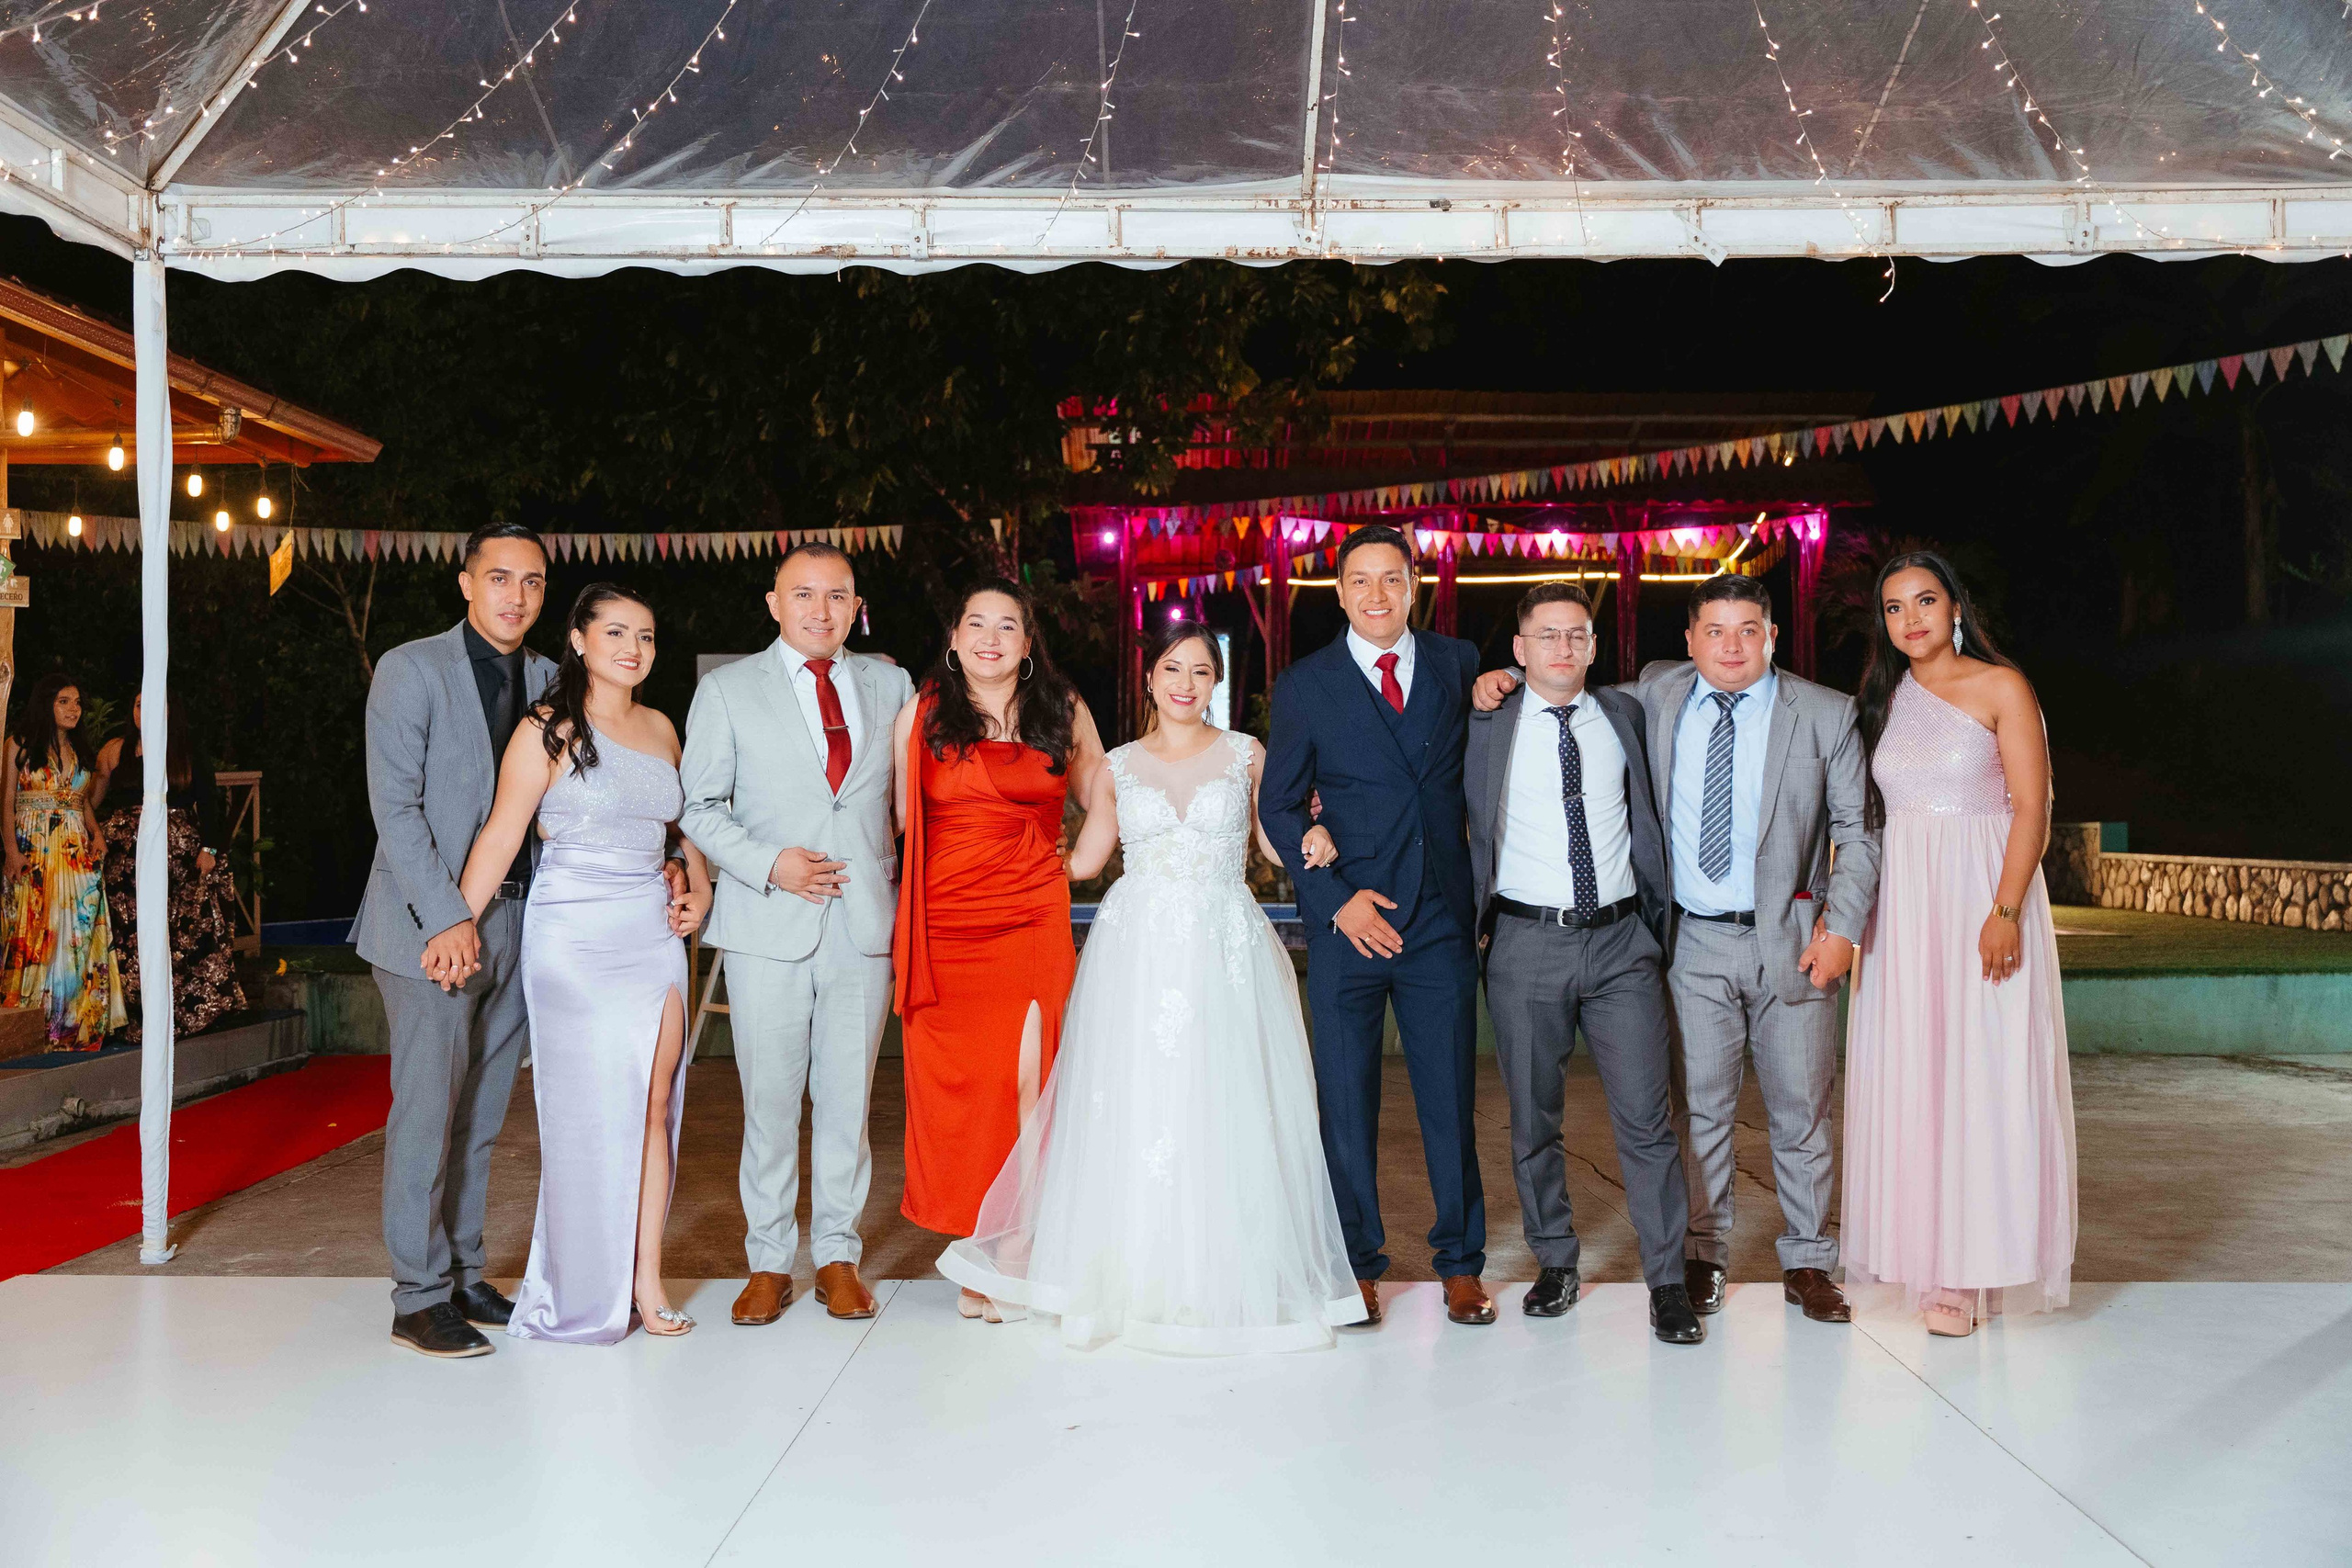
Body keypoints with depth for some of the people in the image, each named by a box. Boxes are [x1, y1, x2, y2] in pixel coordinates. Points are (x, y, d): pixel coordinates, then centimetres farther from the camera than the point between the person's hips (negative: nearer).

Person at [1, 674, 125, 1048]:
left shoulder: (78, 750, 16)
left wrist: (96, 835, 4)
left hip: (78, 849, 5)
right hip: (34, 848, -5)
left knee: (81, 931, 0)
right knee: (36, 930, -6)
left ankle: (77, 1022, 5)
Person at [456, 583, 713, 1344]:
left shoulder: (659, 727, 12)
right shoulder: (548, 730, -5)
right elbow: (501, 834, -8)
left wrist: (700, 888, 11)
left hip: (653, 934, 5)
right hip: (575, 937, -5)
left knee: (654, 1104, 1)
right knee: (589, 1109, 1)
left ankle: (646, 1280, 9)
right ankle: (588, 1289, 16)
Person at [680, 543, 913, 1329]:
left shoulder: (889, 684, 10)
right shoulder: (727, 690, 4)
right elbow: (698, 805, 3)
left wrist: (911, 890, 4)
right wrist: (768, 864, -11)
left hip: (865, 925, 2)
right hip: (769, 929, -1)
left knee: (847, 1096, 7)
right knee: (770, 1100, 3)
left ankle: (838, 1255, 21)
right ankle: (769, 1261, 18)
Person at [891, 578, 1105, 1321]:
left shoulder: (1063, 712, 9)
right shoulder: (920, 715, 6)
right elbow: (900, 821, 9)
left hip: (1034, 922, 0)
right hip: (944, 922, 0)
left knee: (1028, 1080, -7)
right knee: (955, 1083, 1)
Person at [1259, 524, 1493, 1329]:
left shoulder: (1458, 663, 7)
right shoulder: (1306, 685, 2)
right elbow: (1279, 805, 3)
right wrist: (1336, 898, -7)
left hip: (1441, 921, 1)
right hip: (1348, 922, -1)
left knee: (1450, 1097, 7)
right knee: (1346, 1102, 7)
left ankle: (1461, 1262, 22)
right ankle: (1357, 1263, 22)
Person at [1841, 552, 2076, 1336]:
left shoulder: (2000, 687, -1)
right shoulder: (1884, 699, 12)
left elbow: (2032, 809, -7)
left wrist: (2005, 911, -17)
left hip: (1982, 896, -4)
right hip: (1901, 905, 5)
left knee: (1982, 1076, -3)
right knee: (1908, 1076, 5)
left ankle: (1971, 1269, 5)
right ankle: (1926, 1257, 15)